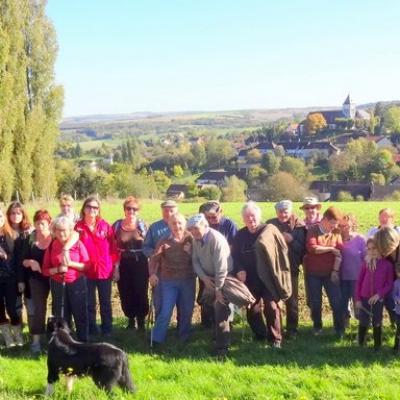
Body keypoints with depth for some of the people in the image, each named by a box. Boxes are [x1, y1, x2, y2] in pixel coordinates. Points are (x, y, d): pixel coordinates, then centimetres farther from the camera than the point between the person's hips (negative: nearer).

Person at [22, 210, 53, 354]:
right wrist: (30, 262, -21)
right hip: (38, 279, 1)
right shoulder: (30, 239, -5)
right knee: (39, 309, -2)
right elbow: (24, 261, 0)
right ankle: (36, 341, 4)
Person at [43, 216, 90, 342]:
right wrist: (57, 269, -16)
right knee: (61, 317, 8)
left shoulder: (78, 244, -5)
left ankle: (83, 343, 15)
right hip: (58, 286, 2)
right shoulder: (51, 247, 0)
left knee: (80, 314, 3)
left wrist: (71, 263, -17)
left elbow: (87, 266, -4)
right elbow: (45, 270, 2)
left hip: (77, 284, -1)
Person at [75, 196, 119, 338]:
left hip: (105, 270, 1)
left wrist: (116, 267, 0)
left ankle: (107, 331, 24)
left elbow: (113, 247, 2)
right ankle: (92, 332, 20)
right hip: (86, 272, -1)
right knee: (89, 303, 9)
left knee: (105, 302, 12)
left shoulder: (106, 226, -1)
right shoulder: (78, 227, -3)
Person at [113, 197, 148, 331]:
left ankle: (141, 321, 10)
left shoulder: (142, 225, 0)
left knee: (140, 294, -4)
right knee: (126, 294, 5)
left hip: (140, 265, -1)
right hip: (123, 266, 1)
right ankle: (131, 320, 23)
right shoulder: (117, 225, 2)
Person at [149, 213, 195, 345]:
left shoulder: (191, 240, 1)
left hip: (188, 281, 2)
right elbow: (154, 259, -11)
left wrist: (190, 253, -15)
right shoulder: (164, 242, -3)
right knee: (165, 312, -5)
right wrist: (153, 273, -27)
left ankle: (184, 338, 28)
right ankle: (156, 340, 4)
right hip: (168, 282, -2)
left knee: (187, 311, 11)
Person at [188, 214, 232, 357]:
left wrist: (218, 289, -24)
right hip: (209, 278, 7)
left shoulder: (216, 239, -25)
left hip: (223, 278, -7)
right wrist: (204, 277, -13)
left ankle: (222, 346, -8)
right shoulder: (197, 239, -3)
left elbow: (221, 267, -26)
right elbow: (195, 260, 1)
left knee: (220, 309, -12)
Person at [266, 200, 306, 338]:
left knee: (291, 300, 8)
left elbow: (302, 248, -8)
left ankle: (292, 329, 19)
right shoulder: (270, 224, 2)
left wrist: (291, 240, -21)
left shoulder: (298, 226, -4)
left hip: (291, 268, -1)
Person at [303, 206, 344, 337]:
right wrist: (331, 249, -15)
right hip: (313, 273, -1)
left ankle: (339, 329, 10)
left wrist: (335, 270, -12)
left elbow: (339, 253, -4)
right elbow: (312, 248, -21)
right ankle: (317, 327, 26)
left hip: (330, 273, 1)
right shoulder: (312, 231, -6)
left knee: (336, 301, -2)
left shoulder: (336, 233, 2)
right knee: (315, 302, 9)